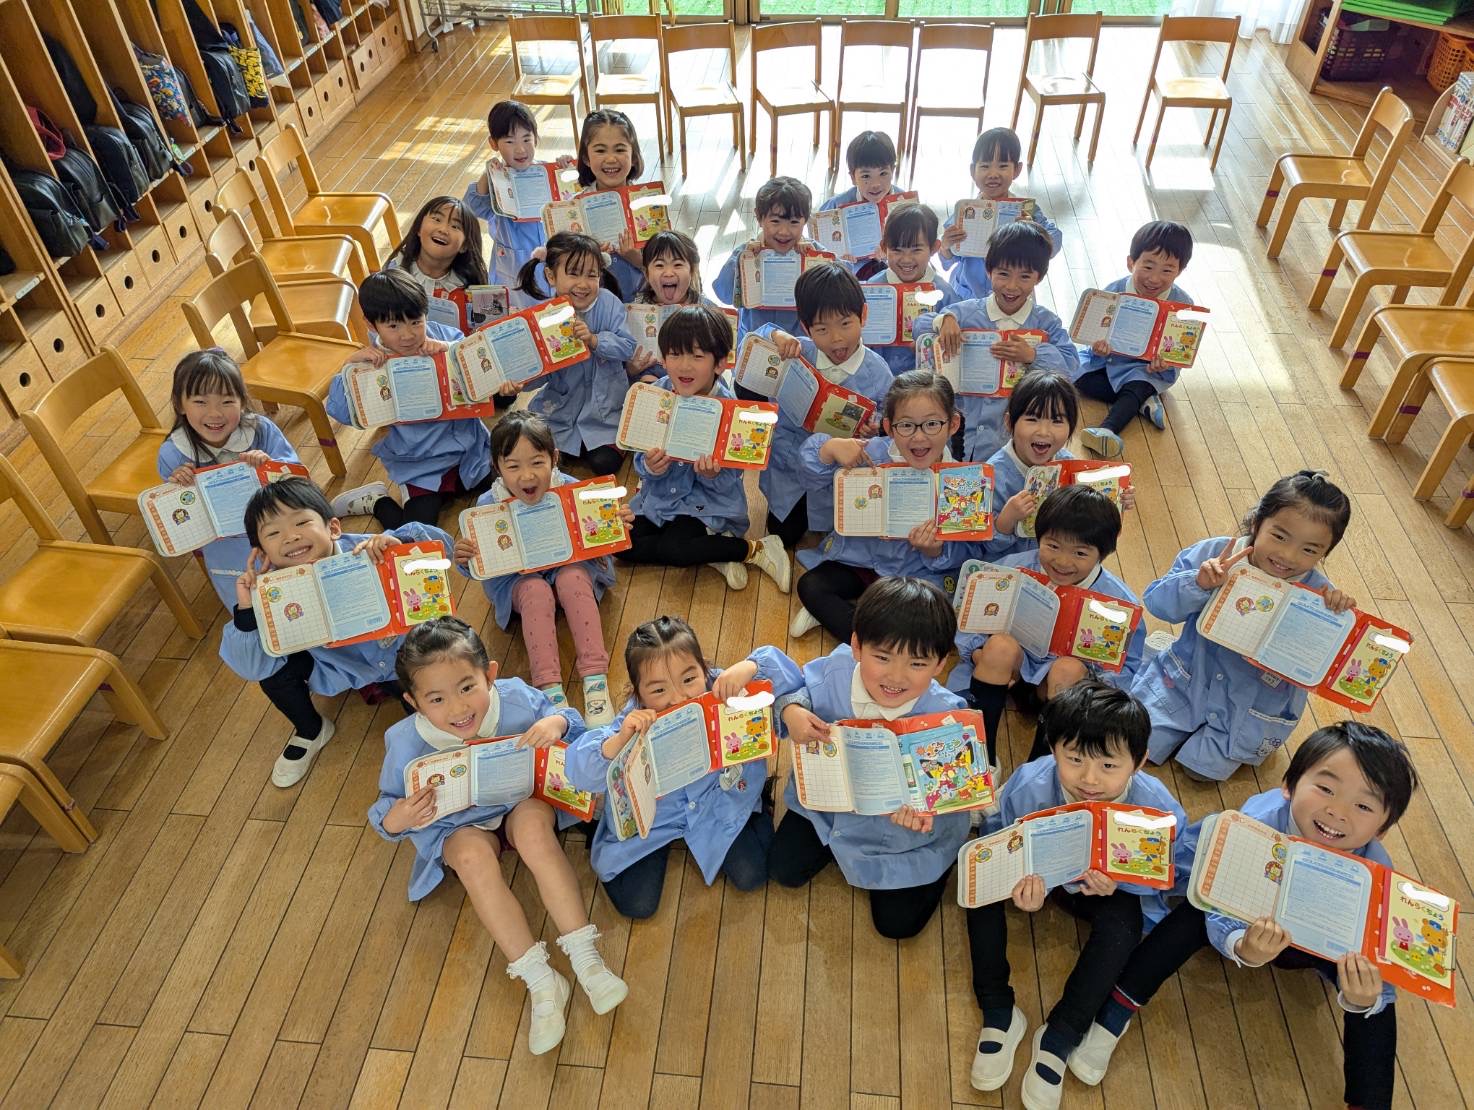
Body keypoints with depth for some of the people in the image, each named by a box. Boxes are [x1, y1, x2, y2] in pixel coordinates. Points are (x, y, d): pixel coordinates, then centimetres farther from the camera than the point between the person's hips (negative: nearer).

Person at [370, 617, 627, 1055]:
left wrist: (557, 723, -29)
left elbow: (576, 726, -5)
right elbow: (385, 810, -7)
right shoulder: (407, 743, -20)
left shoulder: (516, 699, -21)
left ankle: (585, 957, -28)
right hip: (458, 826, 0)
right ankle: (540, 982, -27)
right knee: (473, 855, -34)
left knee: (533, 824, -34)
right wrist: (396, 818, -32)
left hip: (521, 802, 0)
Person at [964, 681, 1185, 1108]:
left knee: (1122, 924, -32)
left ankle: (1059, 1036, -15)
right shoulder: (1027, 787, -33)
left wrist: (1118, 882, -35)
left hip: (1107, 889, 0)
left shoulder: (1156, 807, -30)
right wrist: (1020, 880, -36)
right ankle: (998, 1012, -14)